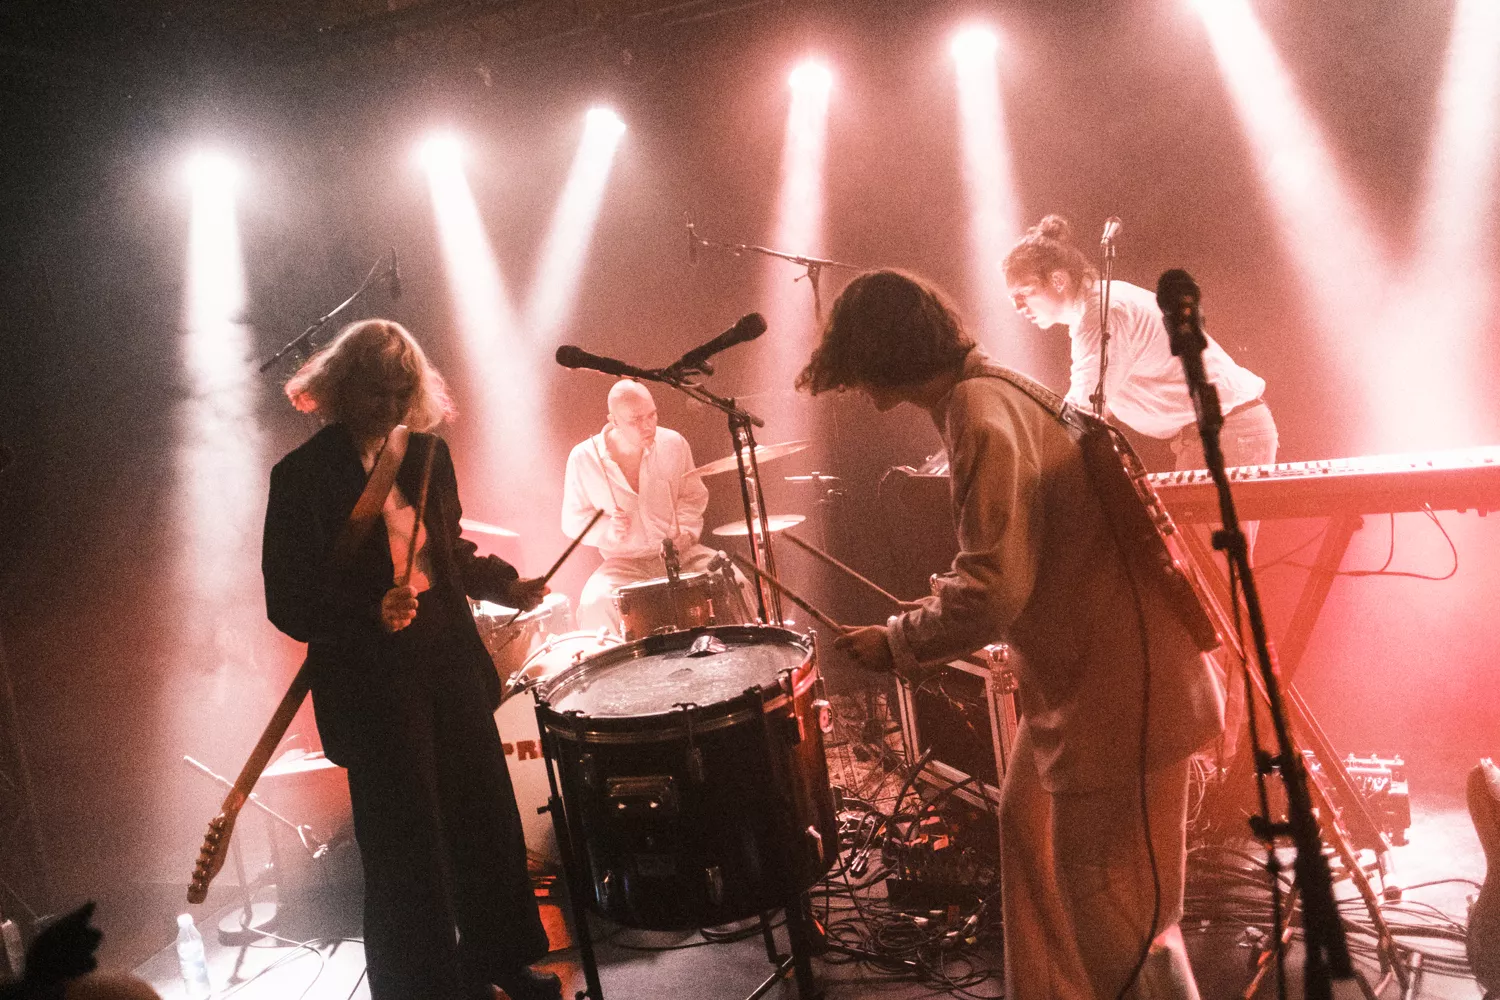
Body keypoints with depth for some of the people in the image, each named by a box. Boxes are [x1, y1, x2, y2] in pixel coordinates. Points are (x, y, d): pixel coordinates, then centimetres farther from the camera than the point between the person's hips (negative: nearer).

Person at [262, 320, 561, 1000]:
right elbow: (289, 601, -12)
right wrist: (371, 612, -27)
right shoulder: (303, 475, -10)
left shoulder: (428, 454, 6)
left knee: (485, 814, 14)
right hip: (373, 682, -5)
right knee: (407, 845, 4)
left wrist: (504, 584, 5)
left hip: (450, 662, 6)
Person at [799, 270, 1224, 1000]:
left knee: (1114, 911, 1)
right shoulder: (993, 391, 10)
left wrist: (897, 645, -14)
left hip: (1117, 685, -11)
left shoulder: (980, 413, -21)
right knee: (1028, 822, 23)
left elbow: (994, 591, -27)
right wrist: (941, 607, 12)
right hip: (1080, 670, 11)